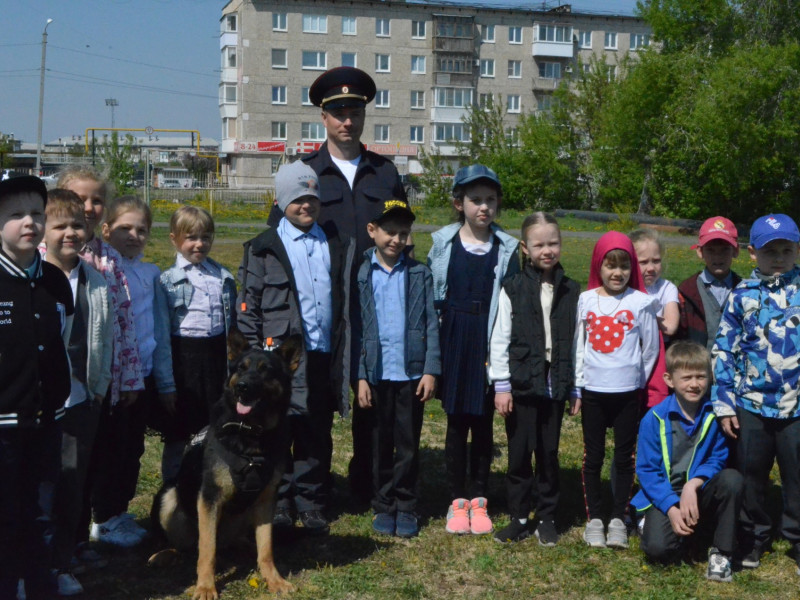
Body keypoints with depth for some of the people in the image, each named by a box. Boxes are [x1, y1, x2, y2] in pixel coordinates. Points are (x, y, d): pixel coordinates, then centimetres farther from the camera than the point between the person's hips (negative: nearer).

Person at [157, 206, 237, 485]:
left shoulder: (224, 277, 8)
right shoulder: (168, 280, -4)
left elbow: (233, 320, 15)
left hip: (216, 354, 4)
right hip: (185, 355, -3)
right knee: (178, 429, 7)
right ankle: (171, 484, 20)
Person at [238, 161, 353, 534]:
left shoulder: (337, 246, 13)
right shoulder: (263, 248, 3)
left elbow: (345, 302, 16)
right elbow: (248, 306, 1)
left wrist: (344, 357, 7)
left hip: (323, 358, 3)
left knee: (317, 435, 8)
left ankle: (311, 504, 19)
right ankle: (279, 502, 15)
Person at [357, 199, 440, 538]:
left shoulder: (419, 274, 2)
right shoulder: (361, 275, 1)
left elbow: (431, 324, 2)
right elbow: (355, 328, 1)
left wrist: (431, 370, -5)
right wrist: (360, 376, -4)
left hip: (412, 373, 0)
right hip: (377, 374, 0)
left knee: (408, 446, 7)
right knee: (380, 445, 10)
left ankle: (406, 507, 18)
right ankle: (383, 507, 21)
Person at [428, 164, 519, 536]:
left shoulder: (506, 249, 1)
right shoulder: (443, 244, 2)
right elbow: (429, 295, 5)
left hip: (489, 344, 0)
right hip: (453, 343, 0)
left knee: (484, 423, 6)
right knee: (456, 422, 5)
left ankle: (479, 500, 18)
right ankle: (457, 501, 15)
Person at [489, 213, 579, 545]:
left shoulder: (571, 291, 6)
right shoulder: (513, 289, -2)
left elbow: (576, 342, 7)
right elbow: (499, 340, -2)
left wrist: (576, 388, 6)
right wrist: (501, 385, -5)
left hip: (555, 386, 2)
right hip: (521, 383, -2)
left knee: (549, 454, 8)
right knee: (519, 453, 4)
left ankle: (547, 518, 19)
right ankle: (518, 518, 16)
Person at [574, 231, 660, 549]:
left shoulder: (641, 302, -5)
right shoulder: (587, 300, 1)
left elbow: (651, 348, 3)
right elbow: (579, 345, 7)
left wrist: (637, 380, 10)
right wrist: (578, 385, 7)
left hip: (628, 392, -1)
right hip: (593, 391, 1)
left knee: (624, 457, 7)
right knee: (593, 457, 7)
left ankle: (618, 519, 17)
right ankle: (594, 519, 17)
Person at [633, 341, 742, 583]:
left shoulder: (715, 416, -7)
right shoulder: (655, 419, -10)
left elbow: (718, 460, -6)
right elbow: (646, 470, -9)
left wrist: (693, 484, -25)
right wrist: (671, 508, -20)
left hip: (700, 494, 2)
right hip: (664, 496, -2)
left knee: (732, 478, -29)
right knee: (658, 548, -27)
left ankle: (721, 553, -12)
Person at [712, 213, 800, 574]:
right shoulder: (742, 296, 0)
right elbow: (723, 351, 2)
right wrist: (724, 404, 0)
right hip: (751, 405, 1)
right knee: (751, 476, 14)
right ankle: (753, 539, 32)